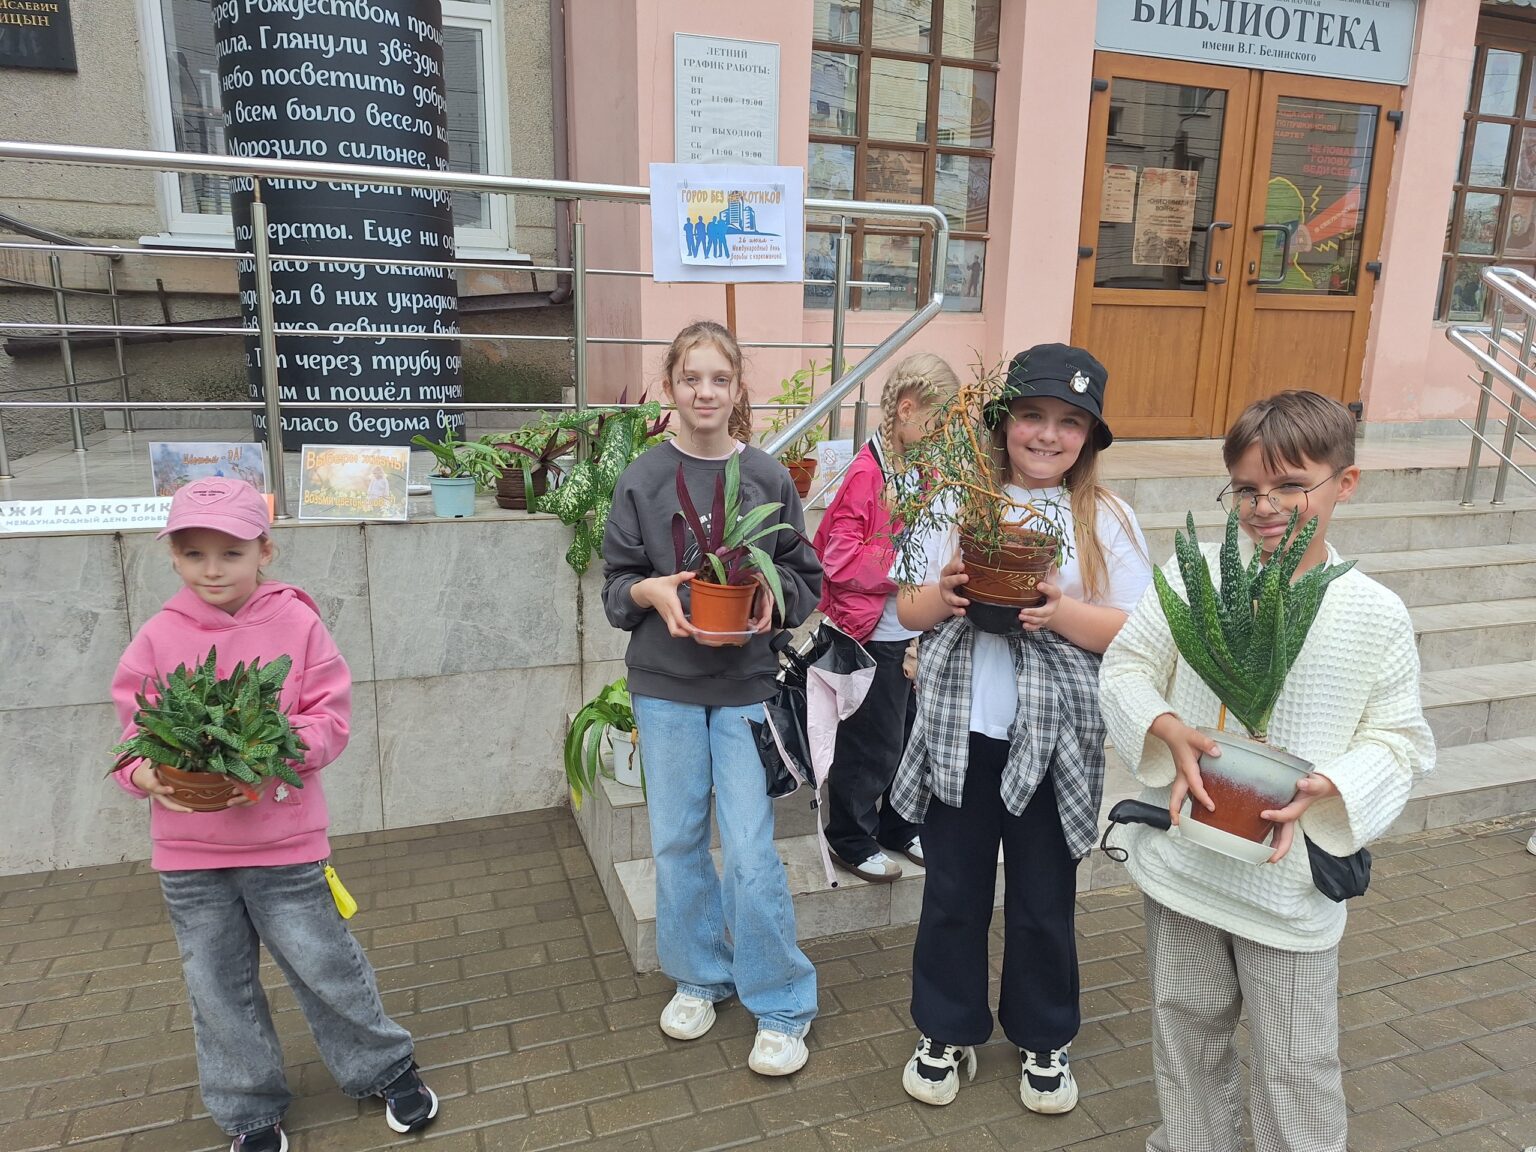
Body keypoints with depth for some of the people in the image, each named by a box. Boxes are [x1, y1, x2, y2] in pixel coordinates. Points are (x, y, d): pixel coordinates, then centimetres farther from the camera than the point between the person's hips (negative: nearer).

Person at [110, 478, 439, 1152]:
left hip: (283, 841, -3)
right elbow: (136, 730, 2)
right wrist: (147, 773, -19)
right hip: (187, 850, 3)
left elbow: (330, 716, -7)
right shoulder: (158, 637, -1)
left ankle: (385, 1068, 31)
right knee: (216, 988, 15)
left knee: (323, 964, 8)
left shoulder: (296, 622, -7)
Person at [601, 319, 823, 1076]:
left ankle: (780, 1004, 18)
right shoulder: (643, 478, -1)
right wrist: (652, 592, -17)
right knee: (676, 841, 12)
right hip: (665, 682, 2)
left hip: (745, 683, -1)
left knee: (751, 850, -2)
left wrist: (773, 597, -15)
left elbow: (806, 575, 5)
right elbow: (615, 581, 3)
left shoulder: (768, 477, -1)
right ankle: (699, 976, 34)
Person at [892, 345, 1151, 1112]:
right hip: (960, 733, 1)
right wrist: (941, 597, -18)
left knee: (1043, 899, 15)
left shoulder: (1106, 518, -3)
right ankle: (947, 1033, 35)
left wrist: (1062, 613, -23)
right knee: (953, 891, 14)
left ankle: (1045, 1039, 39)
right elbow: (909, 611, 4)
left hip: (1053, 743, -1)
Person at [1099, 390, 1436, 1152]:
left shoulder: (1377, 615, -6)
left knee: (1297, 1073, 12)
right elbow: (1126, 668, -1)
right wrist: (1171, 733, -19)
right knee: (1189, 1036, 21)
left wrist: (1328, 786, -20)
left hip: (1293, 879, -1)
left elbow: (1399, 739, -2)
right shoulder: (1191, 577, -6)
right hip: (1181, 861, 1)